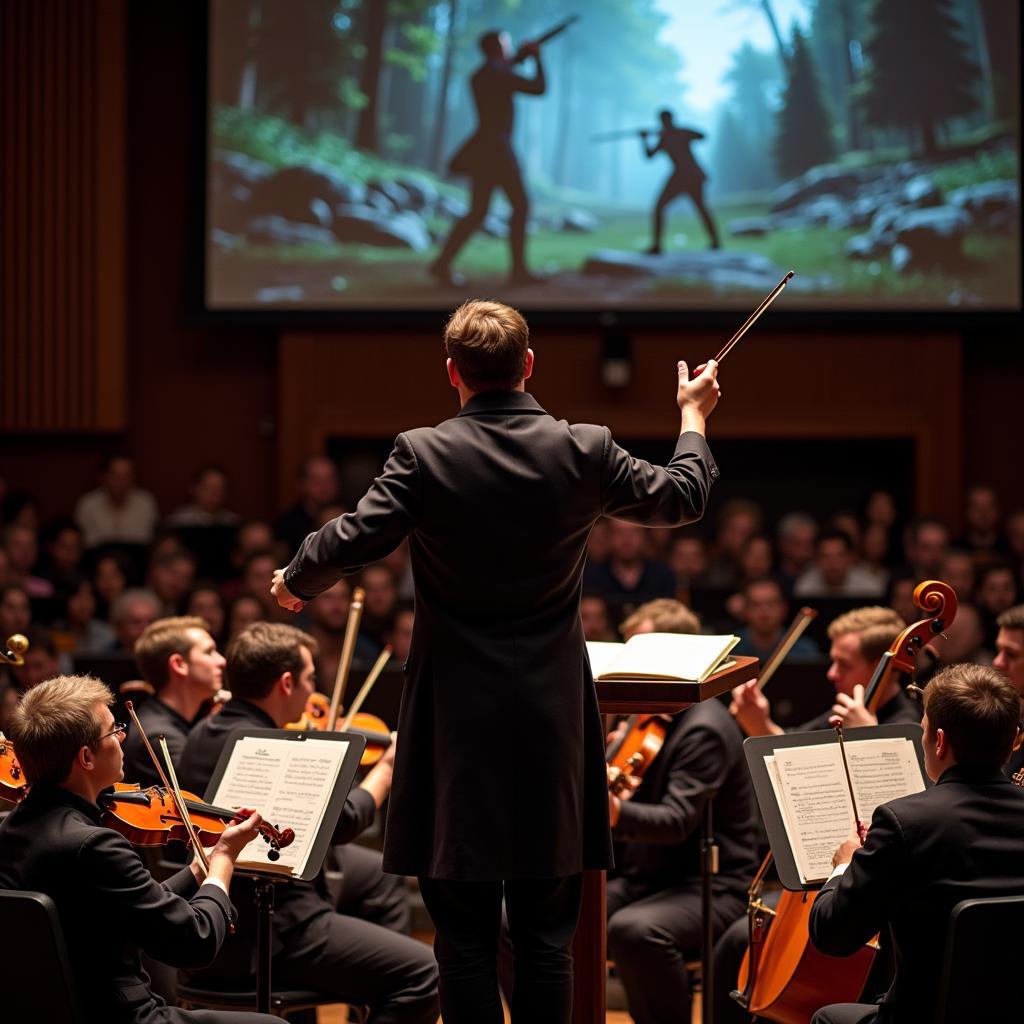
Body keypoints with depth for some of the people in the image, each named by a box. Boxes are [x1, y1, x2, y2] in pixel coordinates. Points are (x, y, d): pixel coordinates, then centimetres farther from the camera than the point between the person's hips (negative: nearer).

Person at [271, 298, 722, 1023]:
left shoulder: (424, 455, -10)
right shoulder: (584, 451, -3)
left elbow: (352, 542, -12)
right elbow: (683, 499, 11)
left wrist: (296, 583, 10)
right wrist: (694, 416, 29)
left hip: (458, 719, -2)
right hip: (552, 717, 2)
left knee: (465, 931, 5)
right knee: (546, 931, 8)